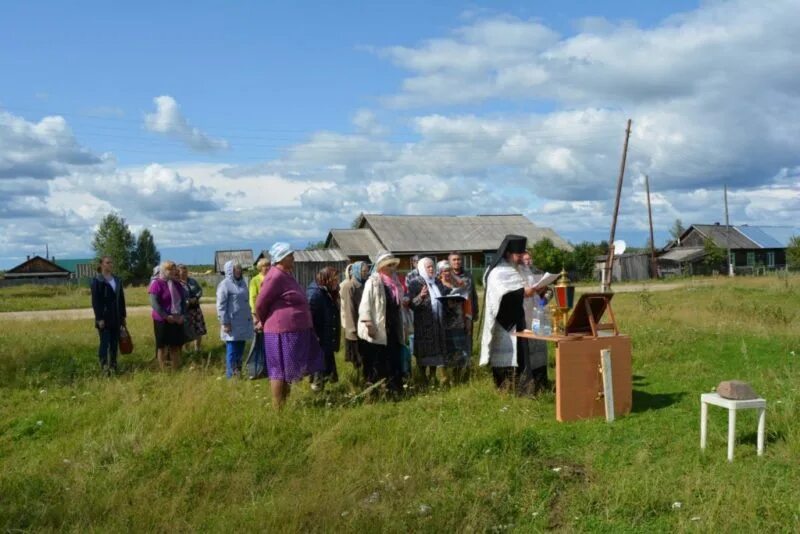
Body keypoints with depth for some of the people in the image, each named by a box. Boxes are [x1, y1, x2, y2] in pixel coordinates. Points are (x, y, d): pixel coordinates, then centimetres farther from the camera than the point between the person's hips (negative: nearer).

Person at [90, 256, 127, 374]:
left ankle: (113, 366, 16)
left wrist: (123, 316, 11)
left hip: (116, 318, 6)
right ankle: (104, 367, -1)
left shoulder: (117, 280, 12)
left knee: (114, 343, 9)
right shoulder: (97, 281, -6)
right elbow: (95, 301, -11)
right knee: (105, 343, -5)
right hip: (104, 318, -6)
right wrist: (99, 318, -17)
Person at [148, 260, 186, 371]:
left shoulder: (177, 284, 10)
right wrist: (166, 316, -20)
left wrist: (182, 315, -2)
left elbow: (183, 300, 13)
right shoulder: (157, 283, -10)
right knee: (162, 346, 4)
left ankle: (175, 370, 17)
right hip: (162, 320, -6)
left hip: (177, 320, 6)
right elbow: (154, 303, -16)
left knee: (176, 346, 9)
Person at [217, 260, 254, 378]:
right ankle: (231, 376, 1)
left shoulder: (242, 282, 15)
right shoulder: (225, 285, -9)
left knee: (240, 351, 11)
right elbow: (221, 306, -12)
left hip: (243, 323, 7)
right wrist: (225, 323, -16)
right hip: (232, 325, -7)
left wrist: (250, 318, 21)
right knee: (232, 351, -4)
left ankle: (238, 373, 18)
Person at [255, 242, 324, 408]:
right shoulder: (275, 277, -17)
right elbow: (260, 304, -13)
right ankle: (277, 408, 5)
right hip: (283, 332, -10)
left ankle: (283, 405, 27)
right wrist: (266, 323, 2)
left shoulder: (286, 275, 14)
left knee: (288, 370, 16)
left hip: (295, 331, 10)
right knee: (280, 370, -2)